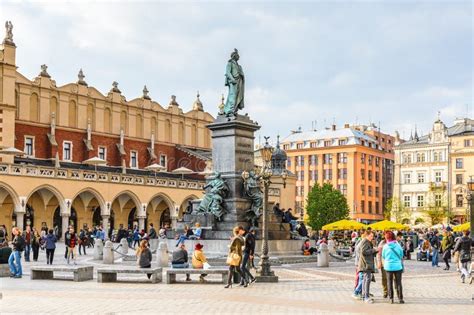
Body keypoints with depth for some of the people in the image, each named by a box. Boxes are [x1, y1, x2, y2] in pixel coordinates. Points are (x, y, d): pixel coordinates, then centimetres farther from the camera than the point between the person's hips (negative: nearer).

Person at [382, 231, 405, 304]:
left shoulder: (385, 246, -8)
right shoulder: (397, 245, -7)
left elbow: (383, 256, 3)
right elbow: (401, 255, 4)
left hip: (388, 266, 0)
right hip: (398, 266, 0)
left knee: (390, 283, 10)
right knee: (398, 283, 7)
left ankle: (391, 298, 10)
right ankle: (400, 298, 7)